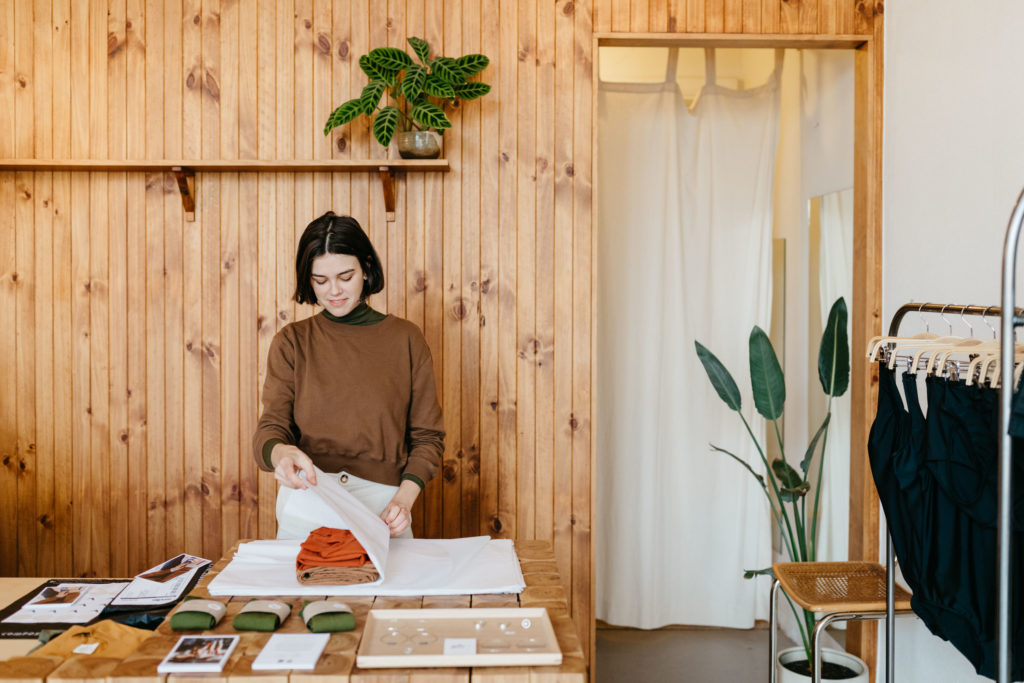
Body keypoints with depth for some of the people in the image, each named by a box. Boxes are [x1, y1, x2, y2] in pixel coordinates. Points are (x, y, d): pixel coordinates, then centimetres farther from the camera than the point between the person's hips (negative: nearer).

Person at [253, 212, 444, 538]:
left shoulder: (405, 338, 4)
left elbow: (427, 435, 5)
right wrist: (280, 452, -25)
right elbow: (270, 428, -1)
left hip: (380, 510, 0)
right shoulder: (291, 342, 6)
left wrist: (404, 498, -10)